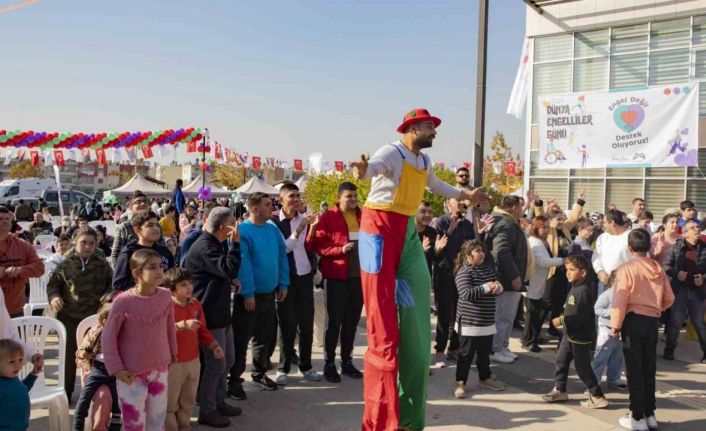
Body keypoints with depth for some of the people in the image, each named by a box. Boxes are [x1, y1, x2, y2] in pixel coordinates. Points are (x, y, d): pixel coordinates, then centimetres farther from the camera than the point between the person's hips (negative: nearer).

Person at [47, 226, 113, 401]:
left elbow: (112, 284, 9)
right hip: (69, 316, 0)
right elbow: (53, 284, 6)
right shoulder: (66, 264, -2)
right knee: (69, 356, 8)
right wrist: (54, 297, -12)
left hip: (95, 316, 1)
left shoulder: (102, 264, 0)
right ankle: (65, 393, 22)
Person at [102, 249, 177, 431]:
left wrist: (172, 353, 16)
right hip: (132, 373, -4)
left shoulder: (166, 296, -6)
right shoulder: (123, 301, -19)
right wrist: (116, 369, -10)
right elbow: (108, 337, -11)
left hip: (159, 369, 4)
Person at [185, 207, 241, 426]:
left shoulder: (216, 243, 12)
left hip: (221, 312, 10)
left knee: (227, 360, 18)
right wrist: (235, 243, -27)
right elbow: (229, 269, -28)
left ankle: (219, 401, 32)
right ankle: (207, 411, 12)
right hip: (209, 315, -10)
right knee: (216, 364, -2)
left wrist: (230, 280, 5)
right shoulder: (204, 247, -20)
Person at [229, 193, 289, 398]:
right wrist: (247, 293, -21)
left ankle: (259, 373, 34)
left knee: (265, 336, 18)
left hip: (269, 294, 6)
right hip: (249, 296, -6)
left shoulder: (273, 229, 6)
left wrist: (283, 284, 5)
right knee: (242, 339, 3)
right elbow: (242, 264, -19)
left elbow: (282, 256, 10)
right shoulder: (242, 231, -15)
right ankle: (234, 380, 15)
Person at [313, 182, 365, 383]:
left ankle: (347, 361, 23)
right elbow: (318, 245, -9)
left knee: (352, 321, 12)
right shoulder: (328, 217, -5)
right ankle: (329, 363, 13)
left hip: (360, 276, 5)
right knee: (334, 322, 2)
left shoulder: (363, 216, 10)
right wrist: (340, 249, -21)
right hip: (337, 278, -5)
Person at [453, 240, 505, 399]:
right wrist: (486, 287, -24)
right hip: (469, 322, -7)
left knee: (485, 352, 19)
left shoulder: (488, 268, 9)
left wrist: (498, 287, -10)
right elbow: (466, 293, -25)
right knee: (466, 353, 1)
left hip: (487, 321, 7)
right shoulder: (464, 272, -14)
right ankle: (460, 382, 10)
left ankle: (485, 377, 35)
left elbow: (497, 284, 14)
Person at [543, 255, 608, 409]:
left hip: (581, 337, -10)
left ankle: (598, 397, 13)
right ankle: (559, 390, 30)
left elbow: (582, 316, -28)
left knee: (582, 367, 0)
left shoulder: (584, 290, -23)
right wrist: (563, 319, 11)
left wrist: (562, 320, -26)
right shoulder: (575, 287, 8)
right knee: (561, 361, 16)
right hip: (569, 334, 10)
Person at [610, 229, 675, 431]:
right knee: (649, 369, 15)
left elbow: (620, 299, -15)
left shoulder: (627, 268, -12)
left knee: (635, 370, 3)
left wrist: (615, 325, -7)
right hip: (653, 321, 5)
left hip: (634, 321, -5)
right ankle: (650, 415, 23)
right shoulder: (658, 268, 3)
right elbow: (669, 299, 8)